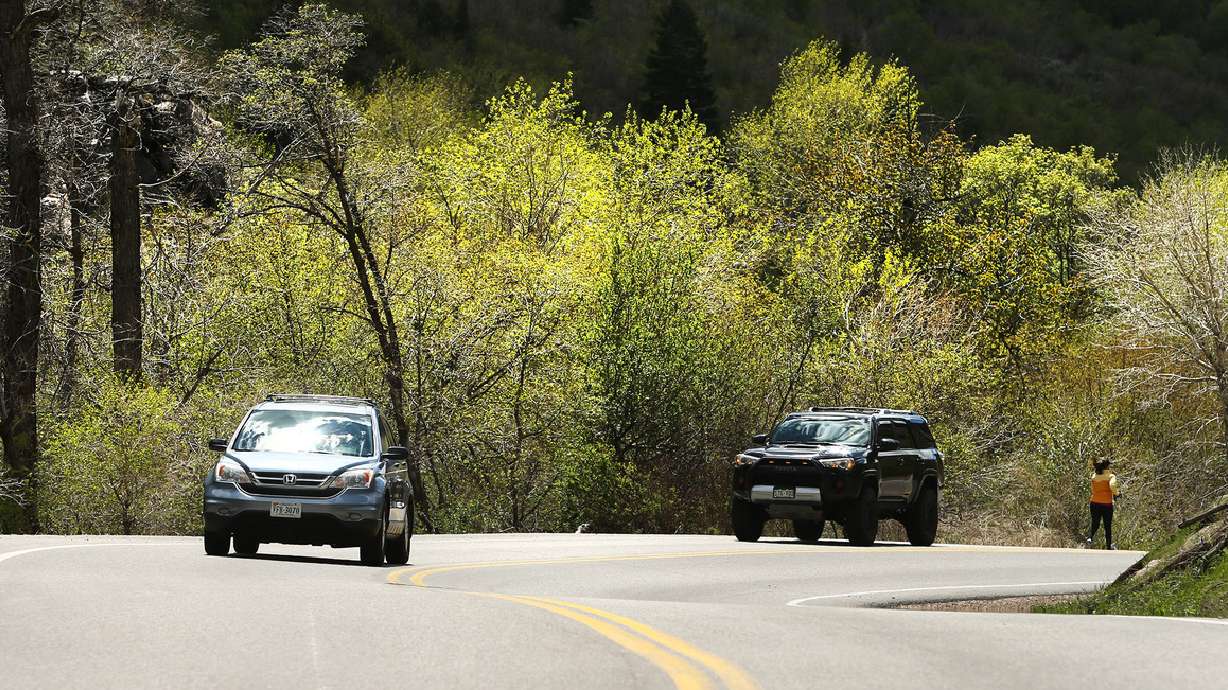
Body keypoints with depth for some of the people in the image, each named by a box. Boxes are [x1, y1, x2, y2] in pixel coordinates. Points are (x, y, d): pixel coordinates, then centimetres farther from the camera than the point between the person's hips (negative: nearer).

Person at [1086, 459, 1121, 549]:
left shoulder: (1094, 477, 6)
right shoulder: (1110, 476, -8)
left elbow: (1092, 491, 12)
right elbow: (1112, 486, -26)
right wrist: (1117, 493, -6)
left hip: (1095, 503, 3)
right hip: (1107, 504, -3)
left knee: (1095, 525, 13)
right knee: (1108, 526, 12)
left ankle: (1089, 537, -16)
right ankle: (1109, 545, 19)